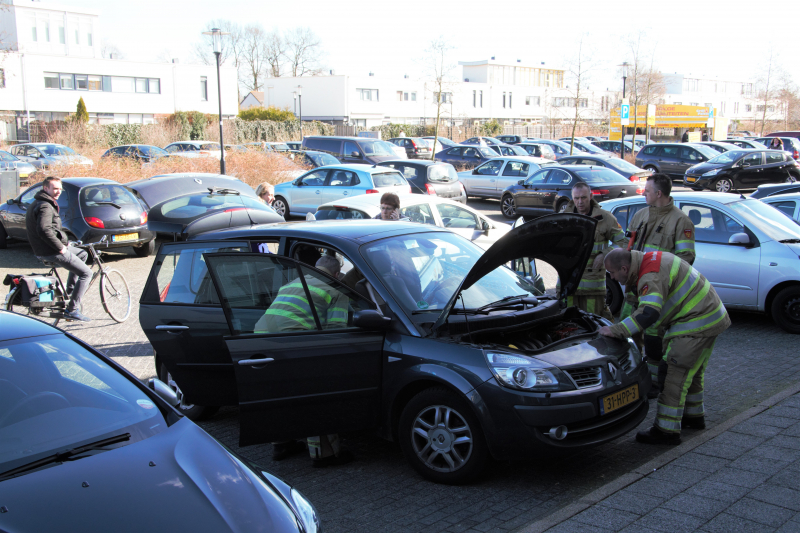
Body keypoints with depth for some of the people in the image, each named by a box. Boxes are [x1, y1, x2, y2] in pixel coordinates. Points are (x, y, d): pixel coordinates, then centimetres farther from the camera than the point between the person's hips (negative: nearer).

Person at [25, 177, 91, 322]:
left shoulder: (38, 203, 16)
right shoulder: (45, 207, -19)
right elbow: (44, 230, -32)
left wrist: (64, 243, 16)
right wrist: (60, 247, -23)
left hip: (44, 248, 11)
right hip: (51, 252, -11)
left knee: (83, 254, 27)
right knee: (86, 273, -7)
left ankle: (69, 292, 23)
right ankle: (72, 310, -7)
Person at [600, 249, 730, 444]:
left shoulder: (652, 277, -25)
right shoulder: (650, 260, 8)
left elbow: (648, 314, -36)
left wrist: (615, 330, -34)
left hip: (696, 322, -11)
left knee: (675, 373, -9)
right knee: (692, 370, 23)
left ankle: (667, 431, -6)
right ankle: (694, 415, 39)